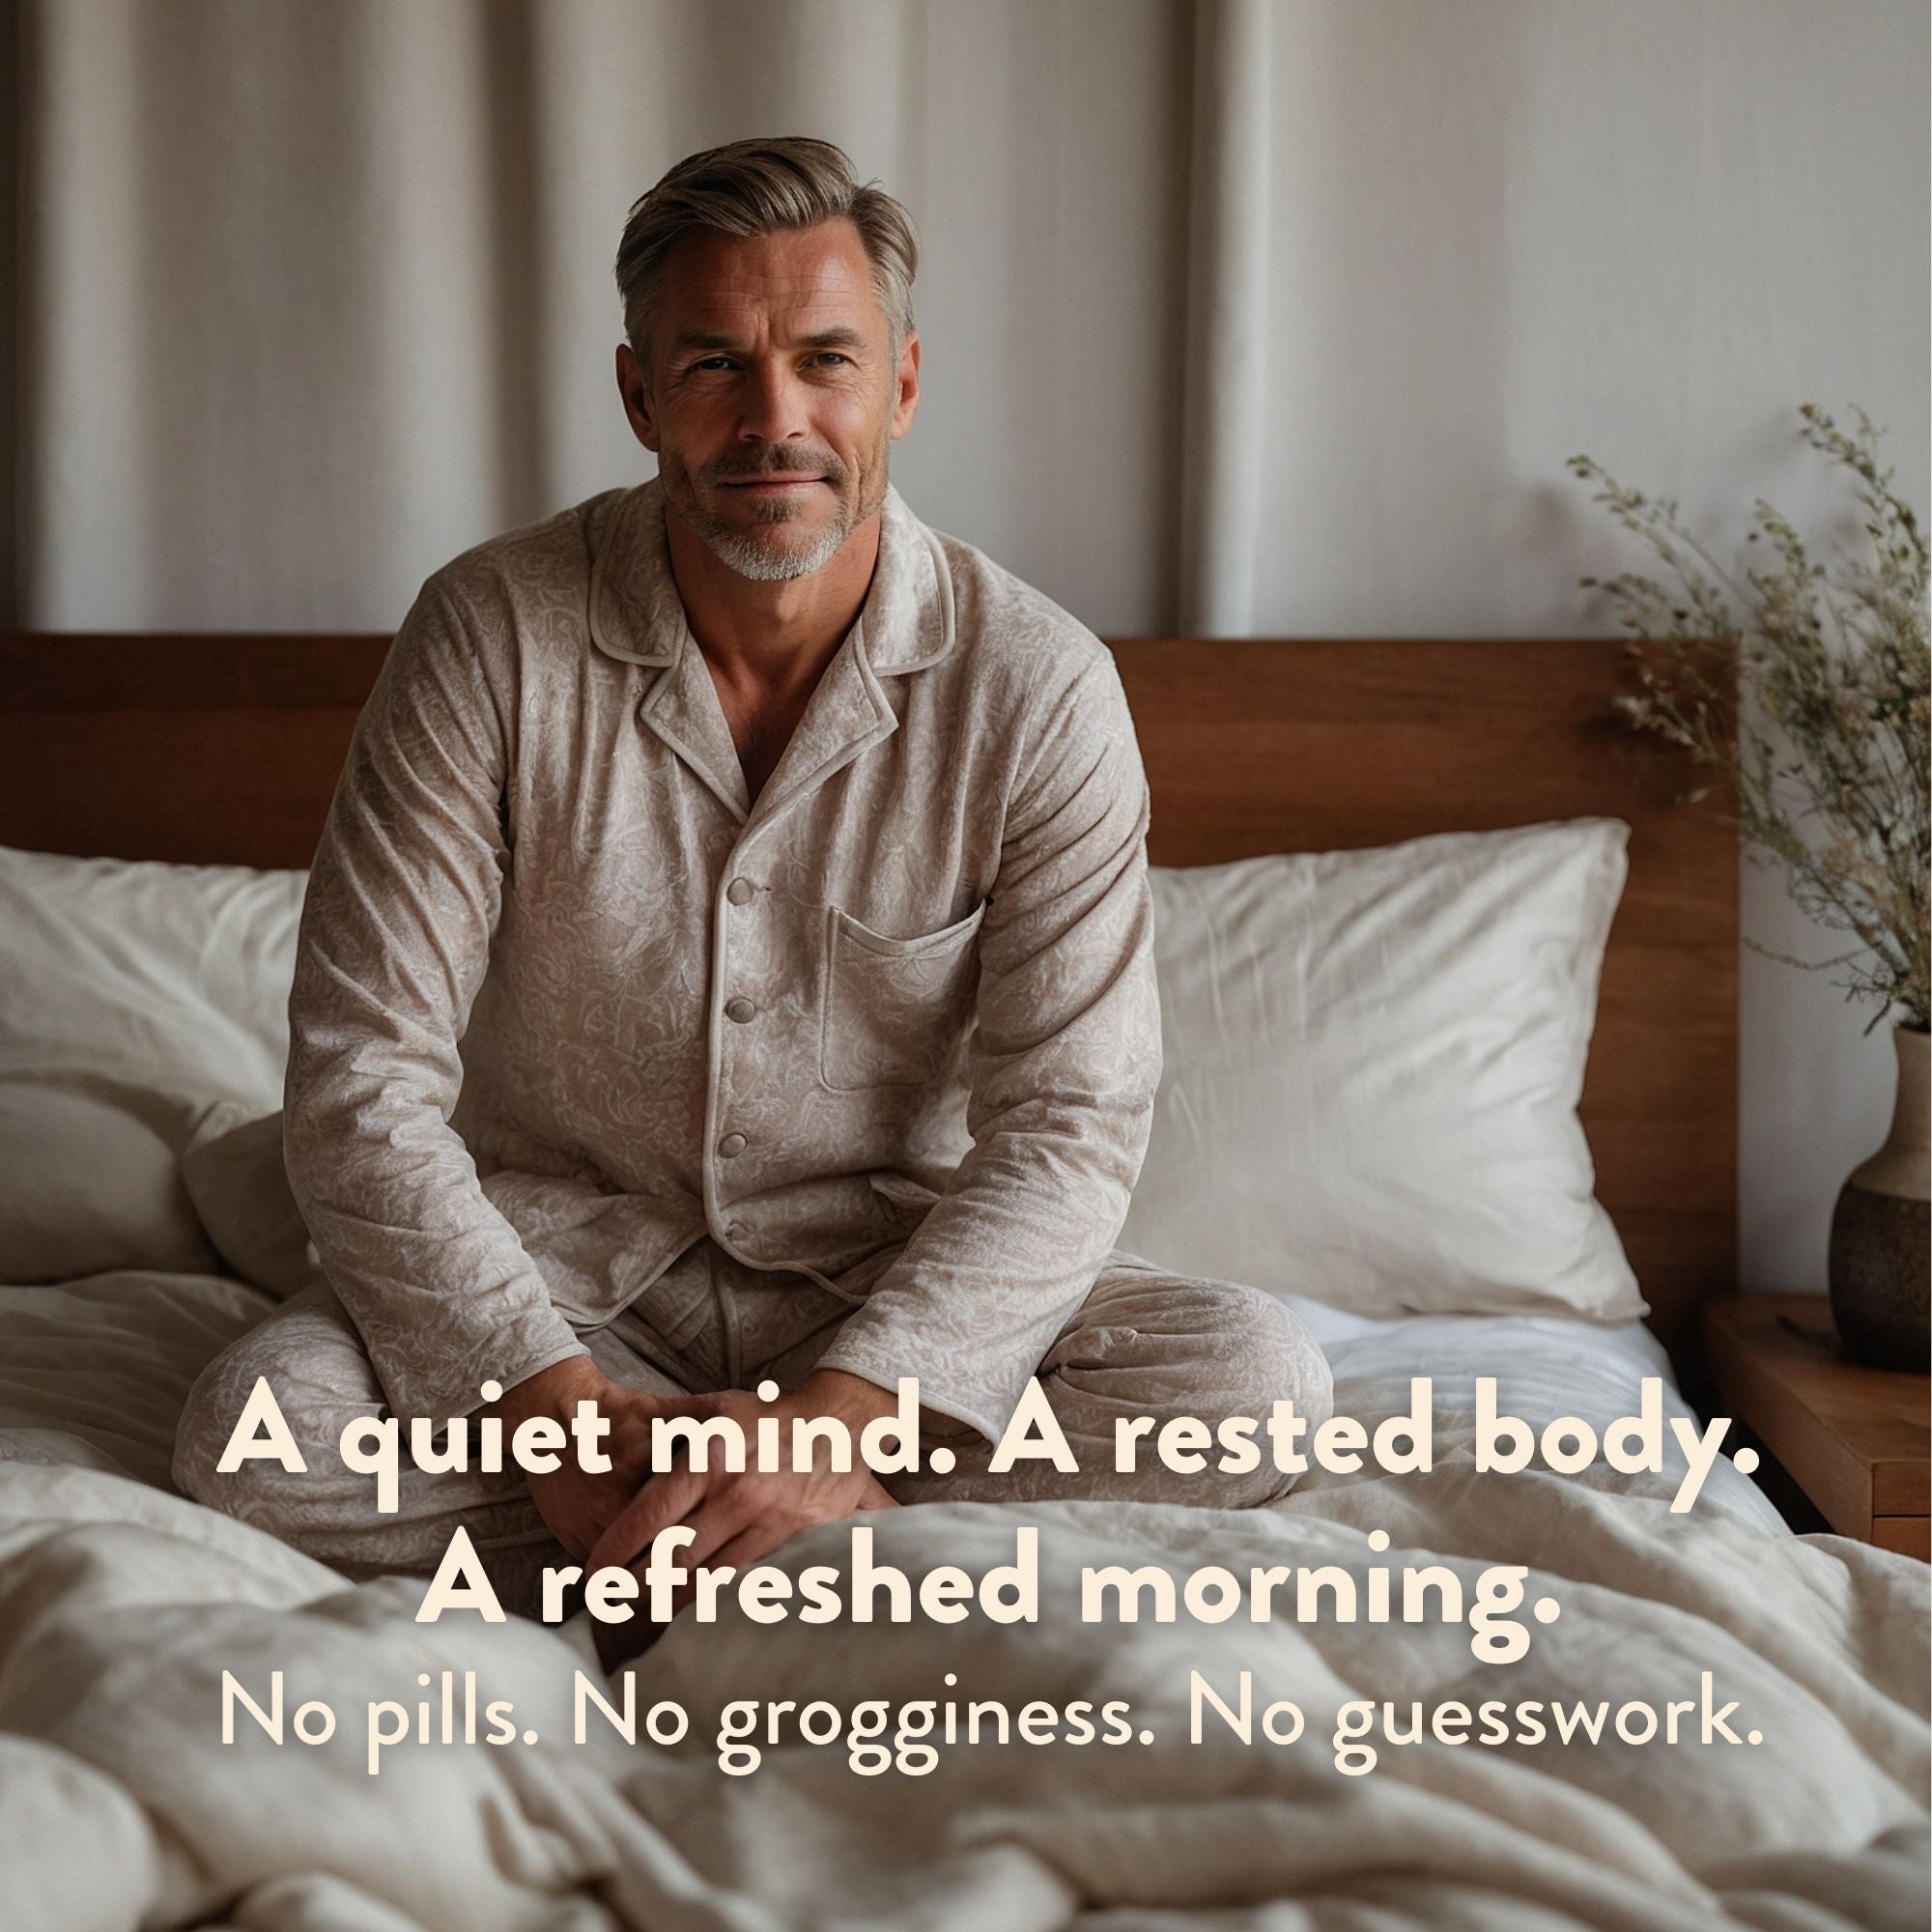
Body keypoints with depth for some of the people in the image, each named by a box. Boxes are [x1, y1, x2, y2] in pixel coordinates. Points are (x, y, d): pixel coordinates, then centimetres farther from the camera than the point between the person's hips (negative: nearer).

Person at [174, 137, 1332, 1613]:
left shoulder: (1038, 687, -10)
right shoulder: (488, 636, -11)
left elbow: (1068, 1122, -14)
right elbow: (361, 1080, -13)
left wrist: (839, 1415, -29)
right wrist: (550, 1398, -27)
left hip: (894, 1286, 0)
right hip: (554, 1279, 1)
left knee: (1261, 1383, -24)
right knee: (254, 1434, -29)